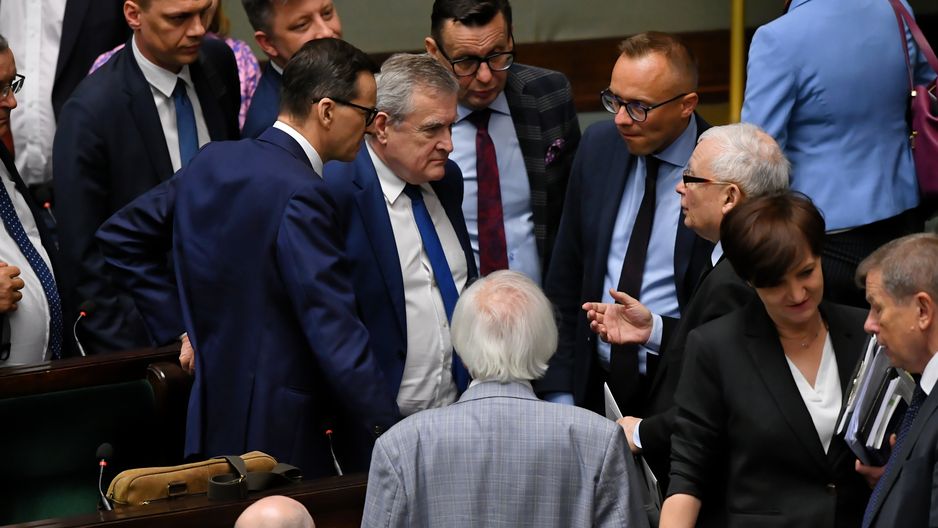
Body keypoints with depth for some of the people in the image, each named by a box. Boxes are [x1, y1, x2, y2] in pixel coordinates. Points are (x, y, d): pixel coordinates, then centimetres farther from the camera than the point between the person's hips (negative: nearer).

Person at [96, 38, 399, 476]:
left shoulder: (213, 162, 7)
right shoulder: (300, 197, -19)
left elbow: (121, 237, 20)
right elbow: (338, 339, -23)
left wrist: (180, 325, 18)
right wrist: (393, 443, -20)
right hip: (284, 438, -9)